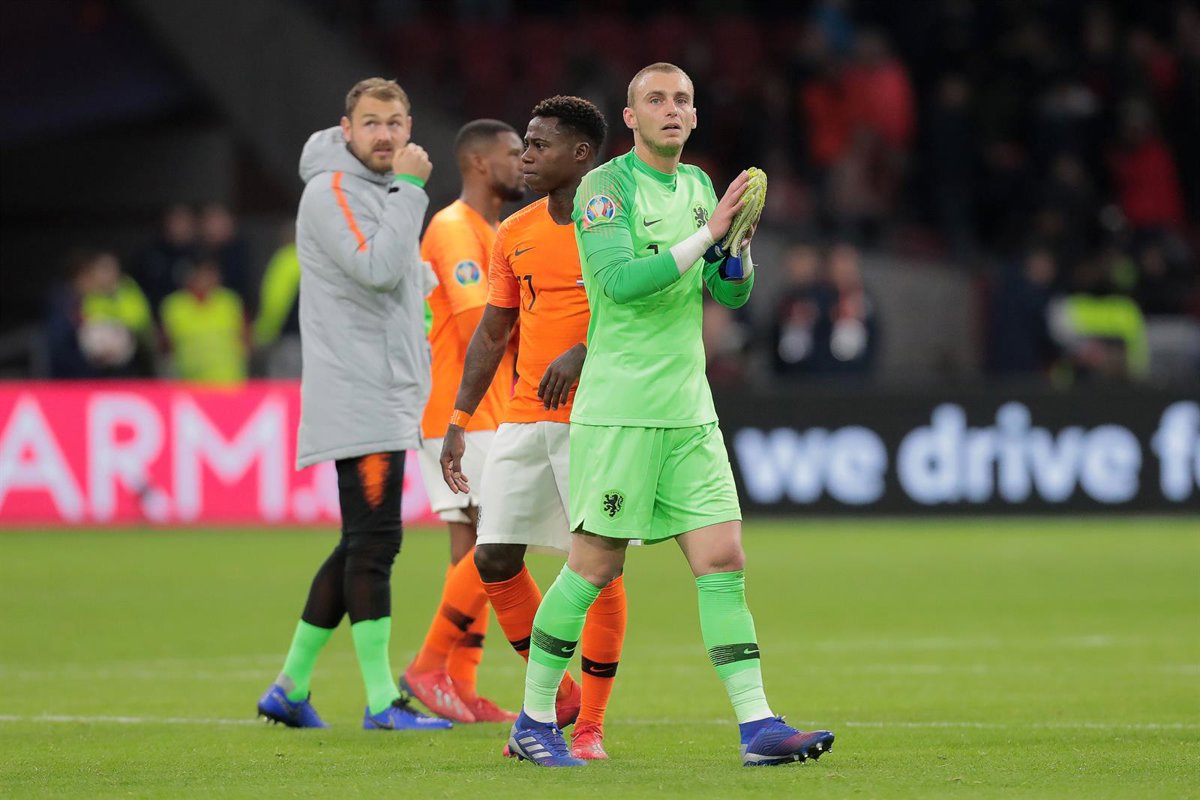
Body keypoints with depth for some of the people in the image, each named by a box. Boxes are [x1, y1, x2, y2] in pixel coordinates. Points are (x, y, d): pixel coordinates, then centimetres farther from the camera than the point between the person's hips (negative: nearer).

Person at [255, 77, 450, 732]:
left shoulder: (382, 191, 19)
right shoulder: (331, 191, -10)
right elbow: (377, 270, -23)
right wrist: (410, 188, -18)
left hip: (389, 398, 10)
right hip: (357, 400, -10)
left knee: (361, 548, 11)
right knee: (373, 542, -10)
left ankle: (291, 686, 16)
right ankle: (382, 700, -9)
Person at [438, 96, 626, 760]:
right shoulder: (515, 234, 12)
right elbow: (492, 332, 17)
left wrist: (584, 353, -27)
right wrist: (459, 421, 12)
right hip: (524, 420, 5)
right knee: (495, 557, -2)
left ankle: (590, 725, 4)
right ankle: (554, 694, 16)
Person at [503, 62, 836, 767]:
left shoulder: (698, 185, 15)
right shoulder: (605, 186, -6)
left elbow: (731, 294, 15)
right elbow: (620, 279, -20)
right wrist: (707, 233, -20)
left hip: (690, 411, 6)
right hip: (618, 410, -6)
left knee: (724, 561, -2)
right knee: (595, 566, -3)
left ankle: (757, 727, -6)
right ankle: (534, 722, 10)